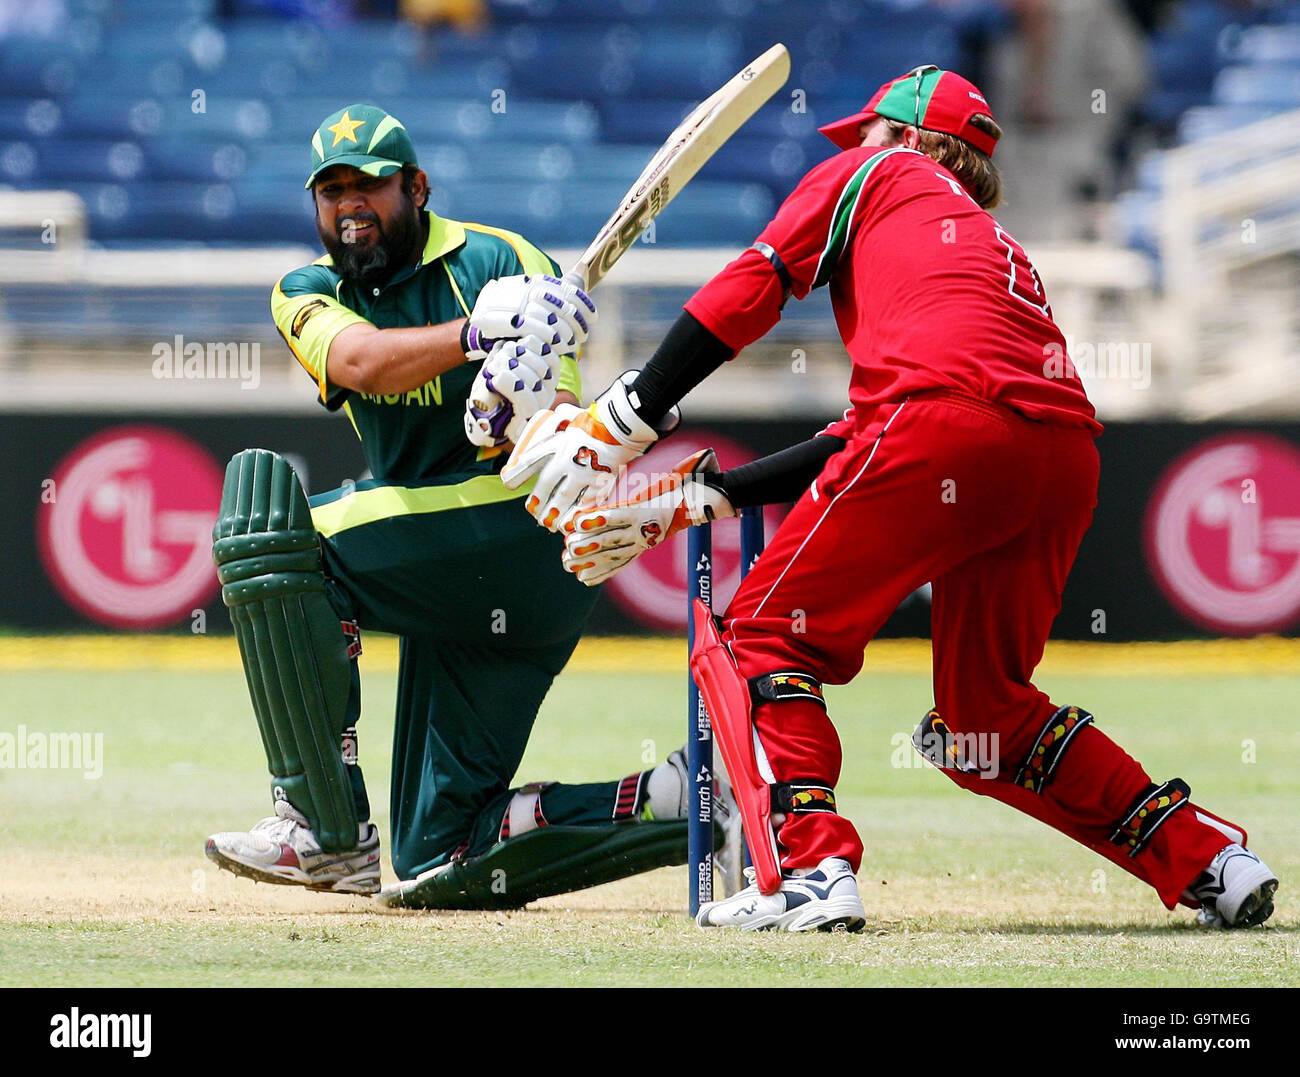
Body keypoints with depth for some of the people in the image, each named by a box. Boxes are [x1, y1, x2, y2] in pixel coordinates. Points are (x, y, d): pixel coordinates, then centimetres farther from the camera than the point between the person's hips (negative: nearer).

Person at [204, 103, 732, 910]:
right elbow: (361, 362, -18)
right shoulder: (307, 294, 6)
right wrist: (478, 332, -36)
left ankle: (329, 832, -22)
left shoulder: (500, 262, -7)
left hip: (526, 534, -7)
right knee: (444, 864, 2)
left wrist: (523, 405, -39)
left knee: (267, 526, -22)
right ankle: (698, 804, 6)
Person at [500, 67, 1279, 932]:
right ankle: (1208, 860, 16)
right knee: (984, 720, 21)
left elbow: (752, 288, 10)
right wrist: (697, 498, 32)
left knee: (764, 636, 2)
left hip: (949, 420, -7)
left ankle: (808, 871, -16)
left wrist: (622, 423, 12)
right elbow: (862, 441, 34)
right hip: (1069, 453, 7)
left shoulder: (877, 175, 23)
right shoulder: (998, 245, 39)